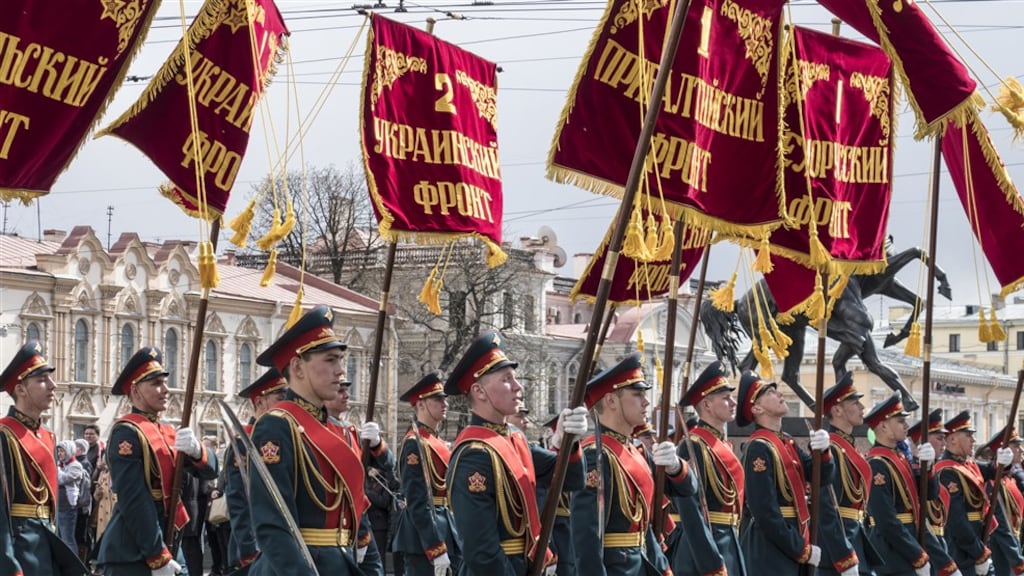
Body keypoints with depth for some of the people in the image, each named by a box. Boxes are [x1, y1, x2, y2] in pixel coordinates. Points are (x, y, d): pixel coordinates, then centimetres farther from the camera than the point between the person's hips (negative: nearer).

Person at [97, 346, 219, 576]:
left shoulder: (168, 433, 16)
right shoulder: (127, 433, -11)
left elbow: (210, 470, 9)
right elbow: (134, 500, -17)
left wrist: (196, 450, -15)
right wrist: (157, 557, -20)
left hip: (167, 547, 9)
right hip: (132, 554, -9)